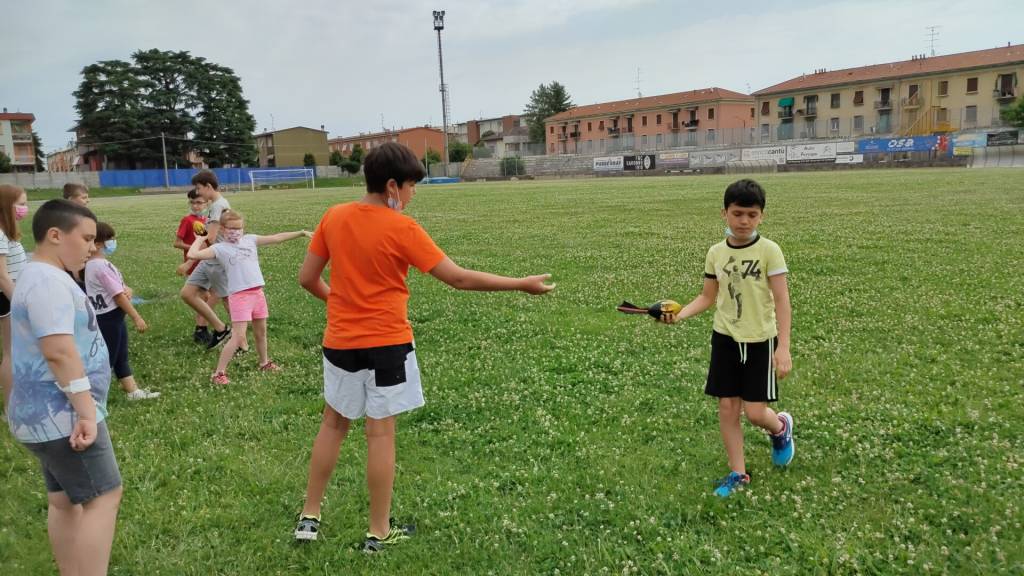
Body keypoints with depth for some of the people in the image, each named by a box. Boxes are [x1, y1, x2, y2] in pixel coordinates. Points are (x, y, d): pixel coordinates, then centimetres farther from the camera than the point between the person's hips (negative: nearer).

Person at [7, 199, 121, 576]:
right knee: (103, 497, -7)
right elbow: (59, 351, -28)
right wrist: (87, 412, -27)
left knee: (65, 501, 14)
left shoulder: (41, 276, 15)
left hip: (50, 414, 11)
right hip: (60, 417, -11)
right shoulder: (48, 281, -19)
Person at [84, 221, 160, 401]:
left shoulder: (93, 263, 9)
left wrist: (127, 290, -11)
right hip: (108, 318, -10)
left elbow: (120, 288, 12)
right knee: (107, 358, -1)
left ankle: (133, 391, 24)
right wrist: (137, 318, -17)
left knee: (121, 356, 15)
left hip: (112, 317, 10)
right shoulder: (101, 265, -21)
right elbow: (118, 296, -21)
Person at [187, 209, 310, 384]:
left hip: (258, 293, 5)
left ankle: (264, 363, 39)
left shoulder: (250, 239, 9)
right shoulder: (219, 248, -2)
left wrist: (301, 233, 4)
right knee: (238, 337, -8)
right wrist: (201, 238, 1)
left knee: (261, 332, 19)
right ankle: (219, 373, 2)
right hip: (239, 296, -5)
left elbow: (277, 238, 7)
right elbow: (192, 254, -14)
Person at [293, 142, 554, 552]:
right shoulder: (401, 228, -16)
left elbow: (307, 278, 4)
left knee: (334, 423, 21)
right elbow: (458, 278, -16)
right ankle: (379, 532, 17)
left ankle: (309, 517, 29)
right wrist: (521, 284, -10)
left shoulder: (333, 217, -1)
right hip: (387, 343, -5)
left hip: (340, 341, 5)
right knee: (381, 432, 5)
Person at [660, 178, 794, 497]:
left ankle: (781, 427, 33)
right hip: (725, 339, 4)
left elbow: (782, 300, -12)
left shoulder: (769, 250, -12)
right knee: (727, 407, 5)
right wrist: (680, 313, -10)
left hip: (760, 341, -4)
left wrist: (783, 347, -17)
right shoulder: (716, 252, 0)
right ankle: (738, 473, 21)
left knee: (755, 412, -3)